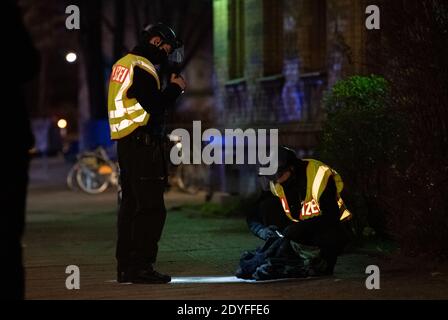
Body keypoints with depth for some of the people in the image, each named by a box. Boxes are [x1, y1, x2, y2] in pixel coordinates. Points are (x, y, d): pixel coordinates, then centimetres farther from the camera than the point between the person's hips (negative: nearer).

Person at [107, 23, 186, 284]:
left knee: (131, 204, 13)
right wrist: (175, 88, -3)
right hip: (143, 143, -10)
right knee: (151, 208, -9)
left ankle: (126, 266, 15)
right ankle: (141, 267, -12)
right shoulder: (142, 68, -13)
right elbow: (155, 107, -18)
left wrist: (169, 88, 13)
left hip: (126, 143, 10)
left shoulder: (122, 65, 18)